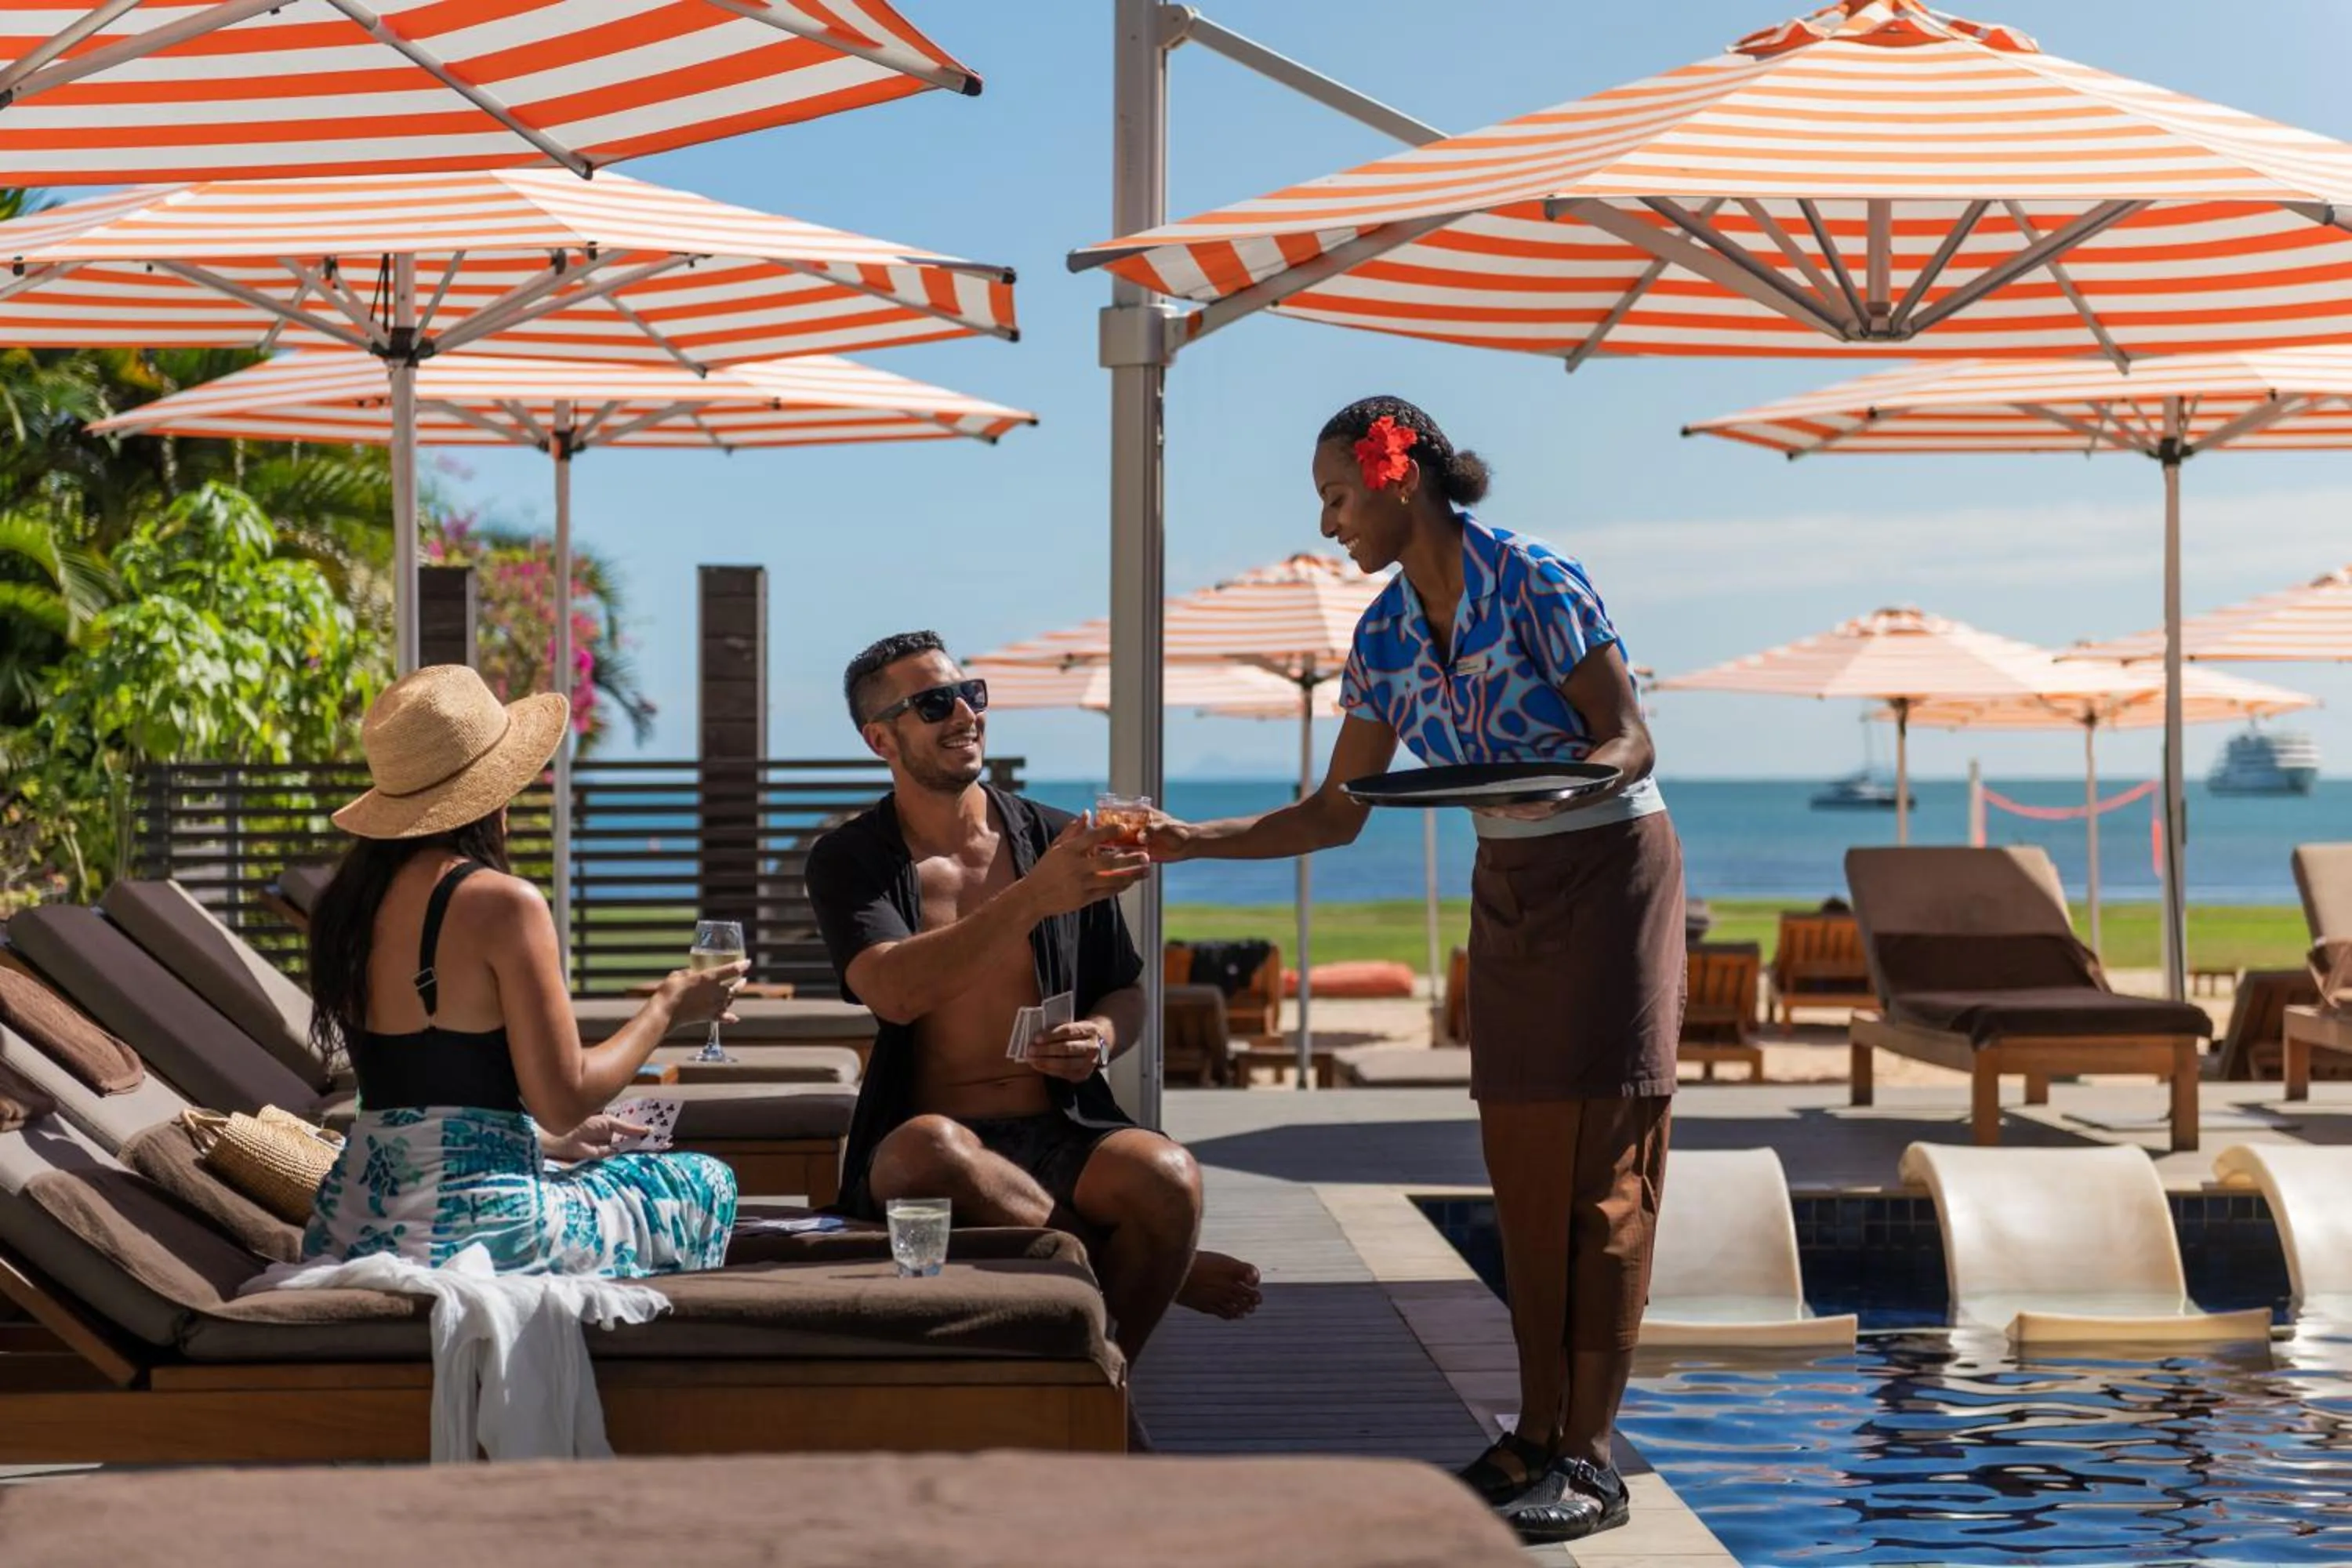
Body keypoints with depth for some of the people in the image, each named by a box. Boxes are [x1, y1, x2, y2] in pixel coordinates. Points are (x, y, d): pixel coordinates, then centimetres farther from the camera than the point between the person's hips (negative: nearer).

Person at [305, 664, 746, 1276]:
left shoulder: (347, 904, 8)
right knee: (703, 1185, 17)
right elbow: (566, 1099, -13)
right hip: (472, 1225, -7)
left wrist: (553, 1140, 26)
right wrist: (666, 1009, 3)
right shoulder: (501, 903, -14)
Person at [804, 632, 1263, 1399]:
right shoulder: (849, 860, 3)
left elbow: (1125, 992, 21)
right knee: (929, 1150, -39)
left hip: (1061, 1132, 2)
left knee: (1166, 1175, -31)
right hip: (932, 1132, -2)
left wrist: (1102, 1037, -4)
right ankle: (1145, 1268, -17)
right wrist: (1032, 899, -26)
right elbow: (893, 991, -17)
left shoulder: (1058, 840, 11)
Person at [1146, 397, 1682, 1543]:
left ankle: (1590, 1459, -7)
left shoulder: (1536, 582, -17)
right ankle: (1536, 1435, 10)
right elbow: (1333, 815, 7)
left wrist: (1558, 782, -37)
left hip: (1610, 869, -7)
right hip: (1507, 886, 7)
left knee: (1599, 1164, -8)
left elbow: (1628, 738, -17)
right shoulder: (1386, 635, 3)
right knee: (1520, 1163, 4)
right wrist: (1191, 841, -2)